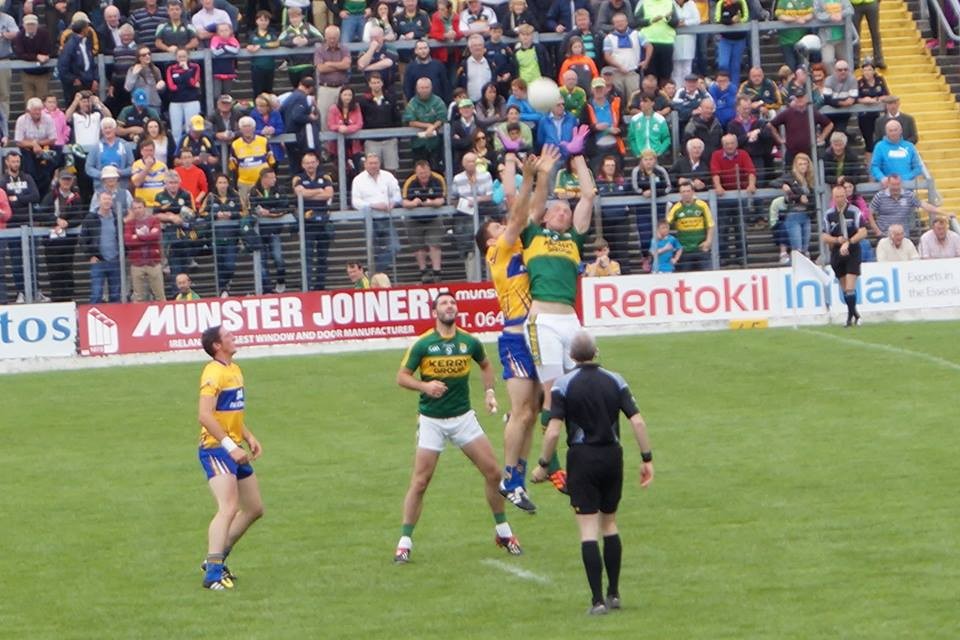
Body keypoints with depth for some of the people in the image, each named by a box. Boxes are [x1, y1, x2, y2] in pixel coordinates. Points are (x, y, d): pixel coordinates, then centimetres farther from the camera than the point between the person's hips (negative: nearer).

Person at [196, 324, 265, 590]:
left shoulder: (234, 370, 14)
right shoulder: (214, 373, -16)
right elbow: (204, 416, -25)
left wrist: (249, 438, 14)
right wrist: (230, 446, -27)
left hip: (234, 450, 10)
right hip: (216, 449, -10)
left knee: (254, 509, 15)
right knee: (229, 508, -23)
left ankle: (216, 560, 24)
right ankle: (213, 573, -27)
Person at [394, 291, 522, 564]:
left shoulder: (469, 342, 0)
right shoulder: (423, 344, -9)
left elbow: (485, 365, 21)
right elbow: (402, 376, -6)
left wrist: (490, 392, 8)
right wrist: (424, 386, -23)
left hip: (463, 416, 3)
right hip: (431, 420, -3)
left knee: (493, 472, 1)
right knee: (420, 482, -6)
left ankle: (503, 532, 18)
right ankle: (404, 542, 2)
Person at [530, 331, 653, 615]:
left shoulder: (563, 385, -7)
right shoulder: (615, 381, 1)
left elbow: (553, 431, -13)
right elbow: (637, 421, -5)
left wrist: (542, 465, -2)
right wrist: (647, 459, 1)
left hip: (582, 458, -3)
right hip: (612, 456, 3)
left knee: (588, 530, -2)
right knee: (609, 524, 18)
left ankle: (598, 600, -8)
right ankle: (614, 593, 19)